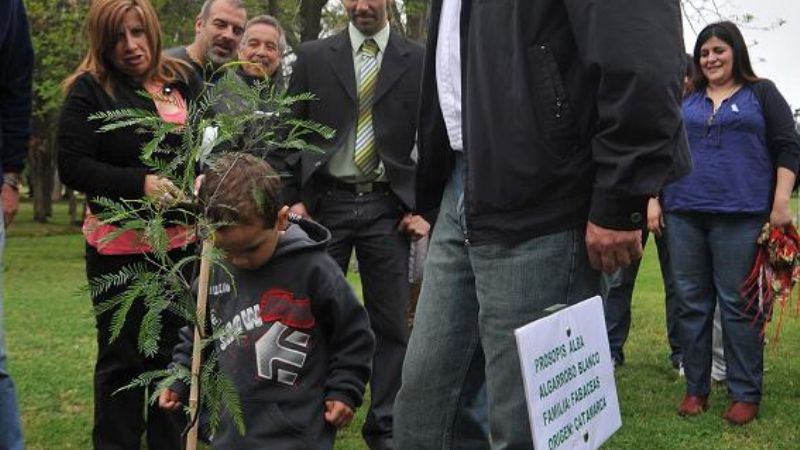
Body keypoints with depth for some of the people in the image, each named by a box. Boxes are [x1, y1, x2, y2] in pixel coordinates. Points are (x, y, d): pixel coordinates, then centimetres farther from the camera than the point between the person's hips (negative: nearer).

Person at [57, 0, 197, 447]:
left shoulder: (177, 82, 9)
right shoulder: (90, 90, -6)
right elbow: (72, 166, -12)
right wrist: (140, 183, -22)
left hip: (180, 241, 5)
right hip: (121, 246, -5)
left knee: (175, 351, 13)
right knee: (122, 356, 6)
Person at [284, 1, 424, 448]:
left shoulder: (419, 60, 4)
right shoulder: (313, 56, 6)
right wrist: (294, 199, 0)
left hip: (388, 206, 0)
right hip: (326, 201, 0)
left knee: (391, 323, 4)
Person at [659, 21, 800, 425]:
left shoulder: (761, 93, 7)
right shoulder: (686, 101, 17)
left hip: (739, 216, -4)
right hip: (684, 214, 4)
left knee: (739, 305, -2)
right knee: (692, 303, 6)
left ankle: (746, 394, 6)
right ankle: (696, 388, 14)